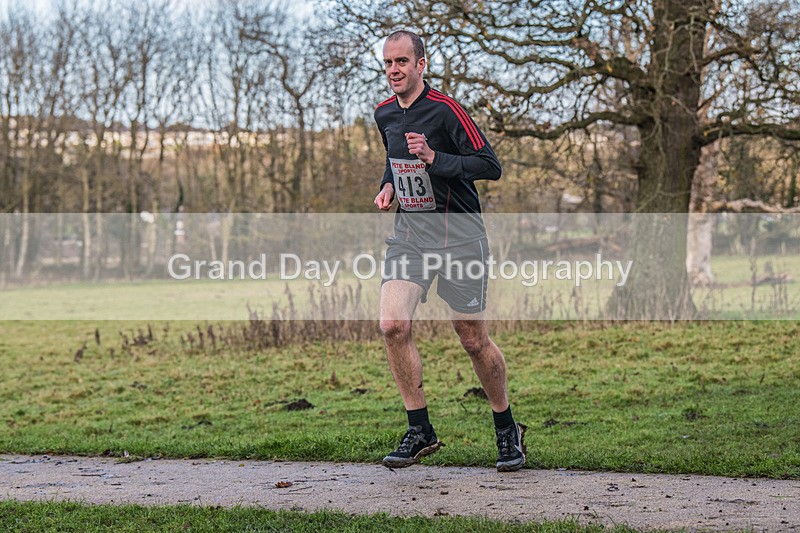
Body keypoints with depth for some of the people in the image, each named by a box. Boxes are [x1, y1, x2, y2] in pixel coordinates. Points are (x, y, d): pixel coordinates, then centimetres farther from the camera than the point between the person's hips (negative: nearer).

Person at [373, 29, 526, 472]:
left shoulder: (445, 110, -13)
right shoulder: (384, 113, 8)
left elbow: (490, 165, -16)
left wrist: (433, 158, -26)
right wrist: (388, 187, 7)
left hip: (459, 236, -5)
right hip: (408, 233, 5)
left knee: (474, 340, 2)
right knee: (393, 324, -14)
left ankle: (507, 429, 24)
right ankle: (420, 431, -2)